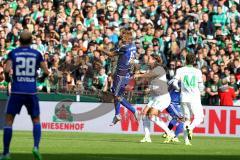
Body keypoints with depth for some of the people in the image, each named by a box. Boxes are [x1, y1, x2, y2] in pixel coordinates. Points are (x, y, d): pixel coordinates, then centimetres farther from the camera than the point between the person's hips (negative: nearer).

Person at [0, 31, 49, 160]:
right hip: (31, 91, 1)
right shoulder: (36, 54, 6)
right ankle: (36, 147, -9)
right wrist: (42, 78, 21)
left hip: (16, 91, -1)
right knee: (36, 120, 14)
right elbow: (46, 71, 0)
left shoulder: (13, 53, 2)